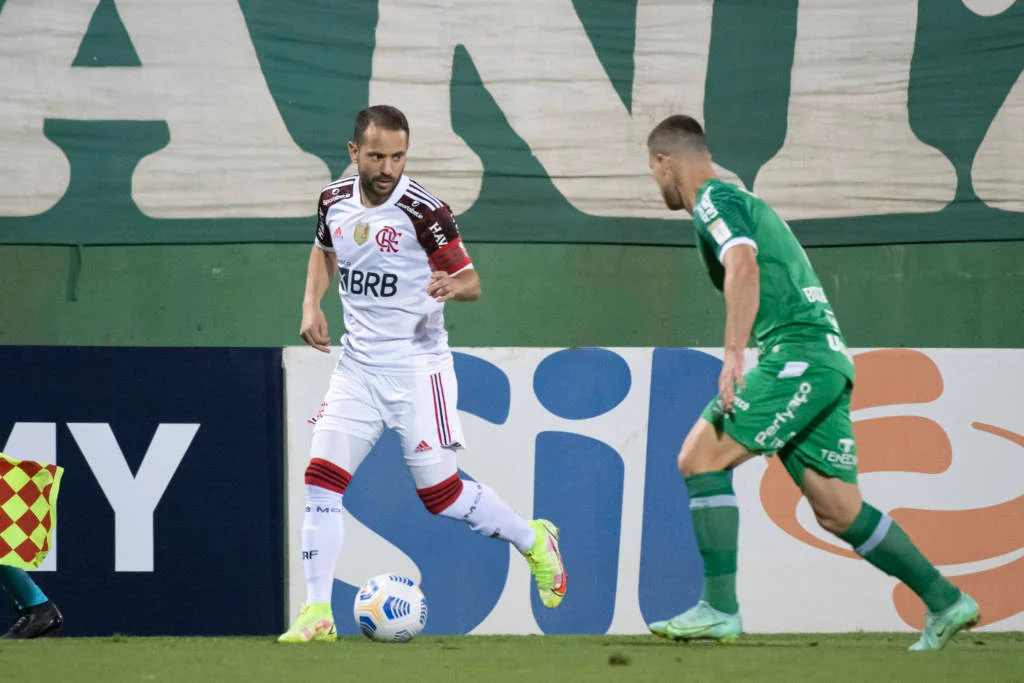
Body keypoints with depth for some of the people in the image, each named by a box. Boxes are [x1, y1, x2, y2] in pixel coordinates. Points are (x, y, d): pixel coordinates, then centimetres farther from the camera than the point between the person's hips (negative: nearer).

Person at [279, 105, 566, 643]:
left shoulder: (424, 210, -15)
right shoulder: (335, 200, 2)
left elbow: (471, 282, -9)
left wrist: (453, 286, -33)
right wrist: (312, 305, 7)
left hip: (416, 366, -5)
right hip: (357, 366, 5)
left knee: (440, 492, -1)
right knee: (321, 478, -8)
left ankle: (534, 542, 24)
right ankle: (317, 613, -4)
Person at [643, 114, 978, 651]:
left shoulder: (713, 201, -3)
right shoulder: (743, 203, 28)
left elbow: (744, 267, -21)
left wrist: (734, 355, -29)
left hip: (798, 354, -9)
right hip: (825, 360, 9)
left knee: (699, 458, -11)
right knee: (839, 511, 8)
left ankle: (719, 609, -16)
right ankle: (946, 602, 9)